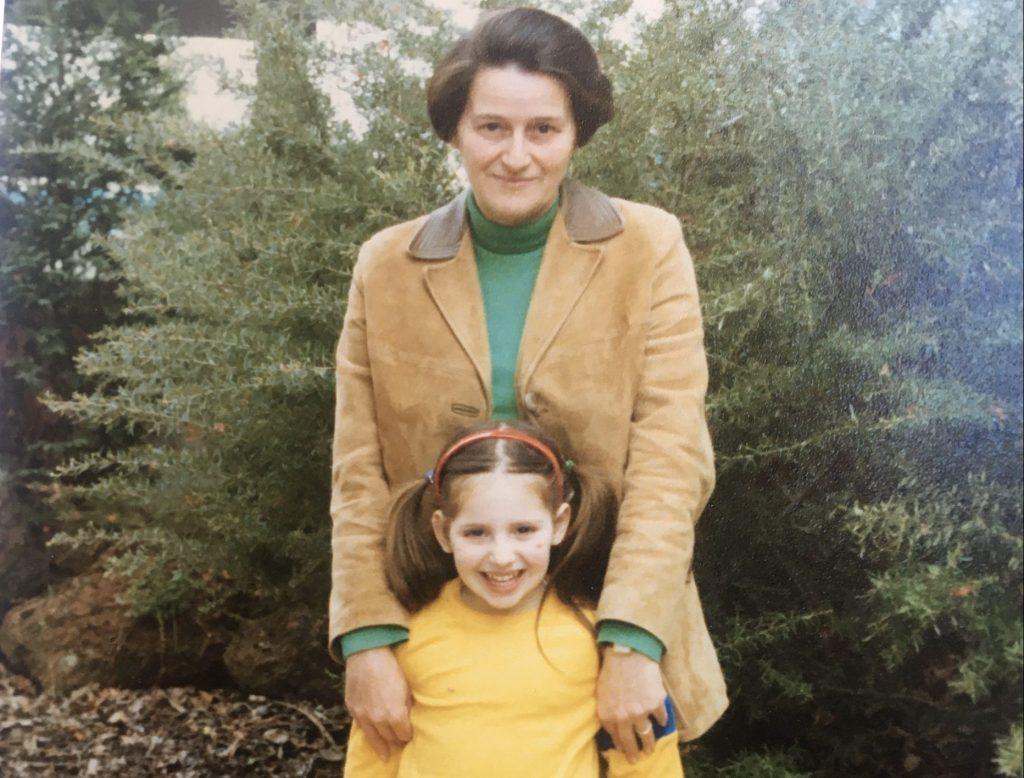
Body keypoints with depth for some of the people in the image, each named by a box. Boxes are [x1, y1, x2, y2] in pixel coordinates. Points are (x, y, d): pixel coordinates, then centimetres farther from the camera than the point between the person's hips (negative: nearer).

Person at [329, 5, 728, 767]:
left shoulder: (649, 248, -6)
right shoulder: (386, 267, -1)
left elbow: (672, 457, -12)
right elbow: (359, 473, -2)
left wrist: (633, 643, -19)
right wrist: (368, 639, -12)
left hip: (611, 634, -1)